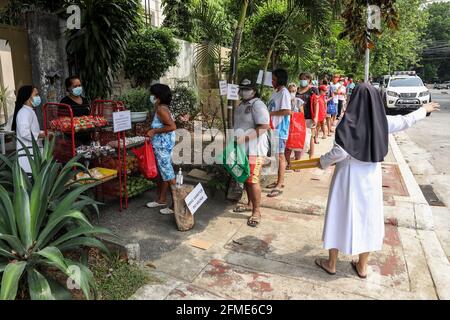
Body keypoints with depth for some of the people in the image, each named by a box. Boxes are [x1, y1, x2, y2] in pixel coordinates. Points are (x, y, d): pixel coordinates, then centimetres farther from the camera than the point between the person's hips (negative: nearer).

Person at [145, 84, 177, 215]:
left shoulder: (161, 109, -17)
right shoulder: (162, 108, 12)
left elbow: (172, 126, -26)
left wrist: (154, 131, -20)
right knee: (161, 172, 18)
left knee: (168, 174, -4)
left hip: (163, 146, -10)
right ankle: (161, 200, 31)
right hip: (161, 145, 10)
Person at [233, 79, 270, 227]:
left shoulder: (257, 105, -12)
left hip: (254, 149, -9)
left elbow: (263, 127, -22)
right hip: (242, 149, 9)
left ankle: (256, 212, 2)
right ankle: (250, 204, 31)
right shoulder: (241, 105, 15)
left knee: (252, 180, -8)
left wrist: (245, 138, -27)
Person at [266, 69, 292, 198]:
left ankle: (280, 186, 4)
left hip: (280, 129, -9)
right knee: (277, 156, 14)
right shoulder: (276, 92, 14)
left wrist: (270, 113, -16)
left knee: (280, 156, -3)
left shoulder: (284, 92, -12)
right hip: (274, 128, 9)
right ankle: (280, 181, 26)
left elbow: (287, 111, -22)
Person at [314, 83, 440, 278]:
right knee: (367, 217, 15)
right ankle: (362, 266, 28)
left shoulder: (349, 122, -18)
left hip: (349, 176, -4)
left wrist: (323, 162, -5)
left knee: (341, 216, 8)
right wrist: (424, 110, 34)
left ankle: (331, 263, 21)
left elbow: (340, 152, -23)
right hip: (371, 177, 4)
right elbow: (406, 121, 15)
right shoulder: (381, 121, -2)